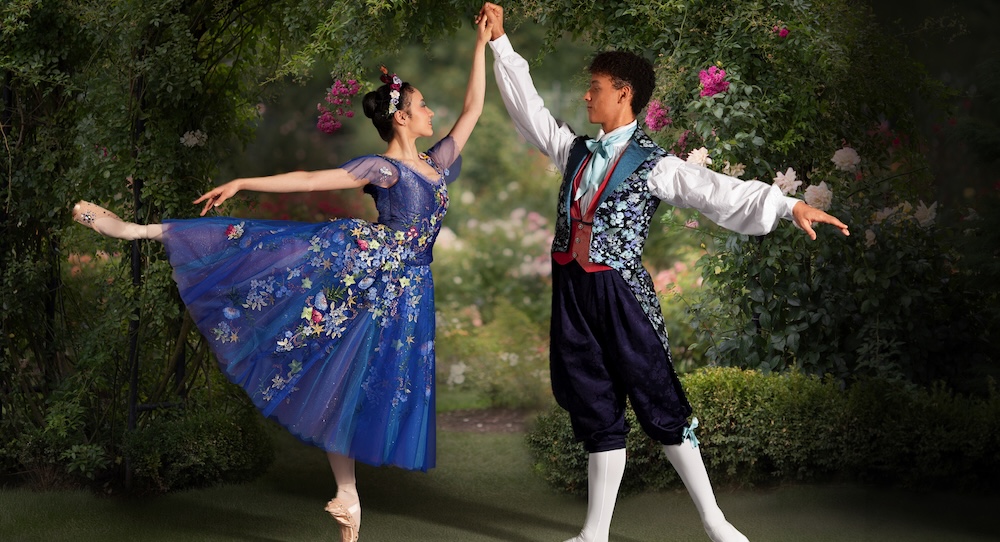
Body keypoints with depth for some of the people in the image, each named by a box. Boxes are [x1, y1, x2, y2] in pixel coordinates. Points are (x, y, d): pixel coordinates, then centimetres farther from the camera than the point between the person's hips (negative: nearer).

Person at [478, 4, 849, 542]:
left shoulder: (651, 164, -6)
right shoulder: (574, 150, 11)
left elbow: (718, 192, -14)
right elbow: (526, 105, 19)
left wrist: (788, 205, -26)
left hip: (621, 293, -5)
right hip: (571, 291, 5)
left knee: (659, 402, -3)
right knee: (595, 411, 10)